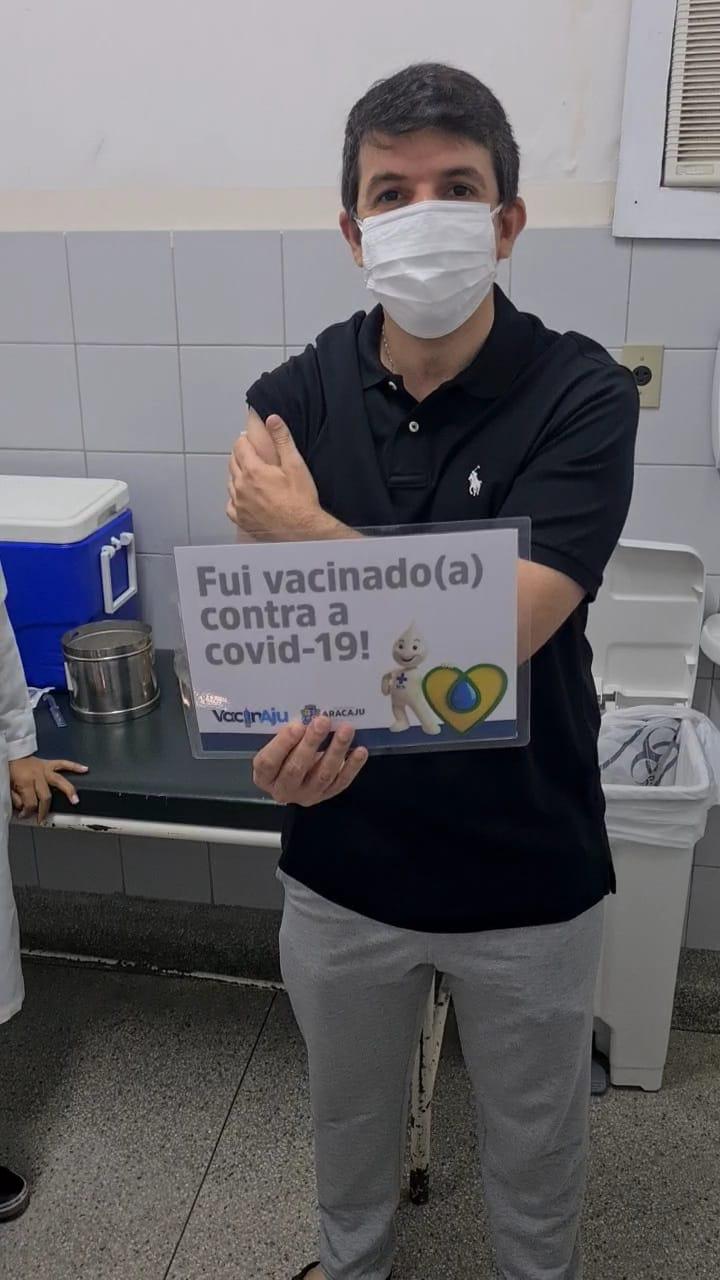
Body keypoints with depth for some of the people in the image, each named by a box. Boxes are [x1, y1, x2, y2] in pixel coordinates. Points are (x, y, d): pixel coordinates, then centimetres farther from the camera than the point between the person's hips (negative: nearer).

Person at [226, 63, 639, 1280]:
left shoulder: (581, 395, -16)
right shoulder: (293, 397, -7)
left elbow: (502, 628, -26)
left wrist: (311, 530, -22)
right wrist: (282, 730, -29)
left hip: (527, 870, -2)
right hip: (343, 859, 3)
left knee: (536, 1141, 24)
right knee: (349, 1114, 28)